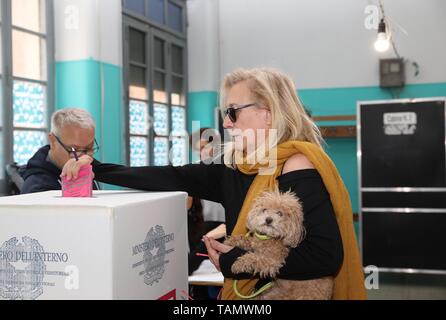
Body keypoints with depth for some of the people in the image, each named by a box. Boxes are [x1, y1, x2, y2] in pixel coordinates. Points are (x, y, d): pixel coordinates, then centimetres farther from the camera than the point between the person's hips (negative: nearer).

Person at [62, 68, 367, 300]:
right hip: (247, 292, 6)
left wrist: (236, 262, -19)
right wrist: (98, 169, -3)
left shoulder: (298, 169, -18)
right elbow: (174, 178, 2)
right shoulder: (238, 168, 3)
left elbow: (327, 256, -26)